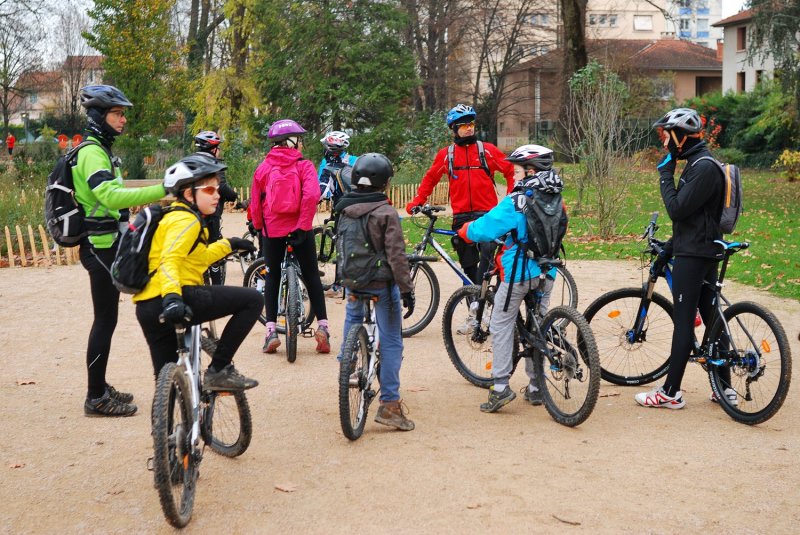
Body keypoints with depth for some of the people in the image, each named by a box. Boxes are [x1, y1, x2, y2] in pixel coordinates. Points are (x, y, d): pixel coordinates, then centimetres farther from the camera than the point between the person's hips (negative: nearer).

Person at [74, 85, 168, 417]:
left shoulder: (100, 149, 16)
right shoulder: (91, 152, -17)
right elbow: (110, 196, -34)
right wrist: (162, 190, -40)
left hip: (106, 244, 10)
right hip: (100, 246, -10)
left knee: (106, 318, 16)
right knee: (106, 320, -5)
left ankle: (99, 387, 27)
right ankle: (96, 399, 2)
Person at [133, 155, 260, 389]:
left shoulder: (176, 216, 24)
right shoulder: (186, 220, -7)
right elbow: (169, 259, -23)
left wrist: (229, 244, 46)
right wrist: (172, 296, -38)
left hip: (147, 306, 10)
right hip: (169, 301, -10)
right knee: (252, 300, -6)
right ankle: (218, 370, -6)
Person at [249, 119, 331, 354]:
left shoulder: (263, 167, 4)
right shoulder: (304, 165, -4)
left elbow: (255, 202, 3)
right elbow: (311, 196, -19)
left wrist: (258, 225, 15)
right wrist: (303, 226, -16)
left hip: (272, 229, 2)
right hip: (298, 229, -2)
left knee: (272, 277, 13)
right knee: (311, 276, 11)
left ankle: (271, 330, 5)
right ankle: (322, 325, 4)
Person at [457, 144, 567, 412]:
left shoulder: (515, 202, -17)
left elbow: (485, 228, -17)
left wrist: (465, 230, 5)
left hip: (518, 272, -6)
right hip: (547, 271, 6)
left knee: (501, 325, 3)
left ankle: (500, 387, -5)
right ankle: (535, 386, 19)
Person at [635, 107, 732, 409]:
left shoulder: (703, 167, -17)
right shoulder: (698, 164, 16)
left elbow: (677, 209, -22)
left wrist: (665, 174, -12)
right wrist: (666, 252, 20)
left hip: (693, 255, -10)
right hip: (705, 252, 10)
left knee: (684, 322, -5)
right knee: (711, 318, 12)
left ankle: (670, 393, 0)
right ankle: (725, 388, 18)